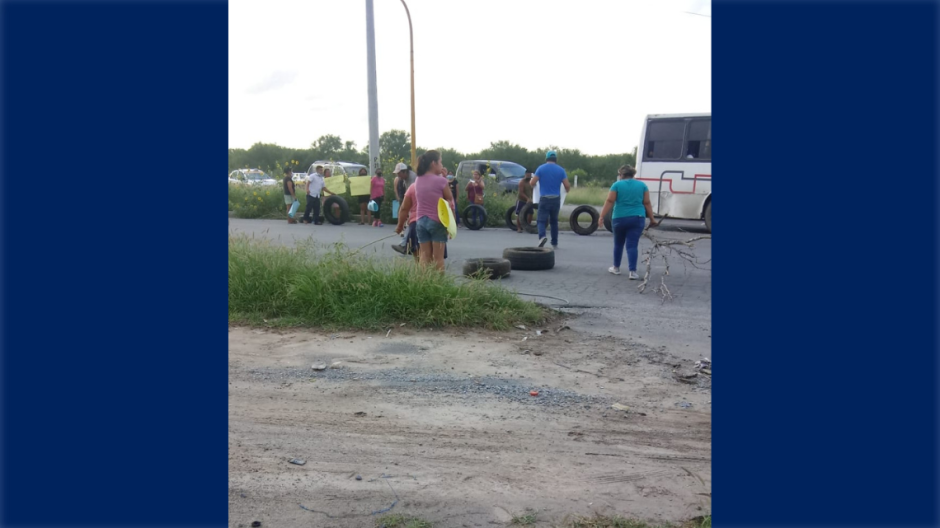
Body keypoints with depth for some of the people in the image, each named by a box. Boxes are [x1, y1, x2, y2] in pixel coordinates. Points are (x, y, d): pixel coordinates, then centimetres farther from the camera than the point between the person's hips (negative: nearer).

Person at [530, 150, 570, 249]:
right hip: (556, 199, 2)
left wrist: (532, 186, 17)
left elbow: (532, 183, -7)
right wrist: (567, 190, 22)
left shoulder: (541, 168, -2)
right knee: (554, 221, 16)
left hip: (544, 199, -2)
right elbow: (567, 186, -2)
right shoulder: (561, 170, 3)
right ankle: (554, 243, 19)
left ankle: (542, 236, -28)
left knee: (542, 220, 0)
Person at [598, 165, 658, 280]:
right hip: (637, 219, 1)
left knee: (618, 244, 15)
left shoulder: (617, 185, 0)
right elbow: (647, 203, 7)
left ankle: (616, 268, 27)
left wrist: (602, 216, -3)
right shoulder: (642, 185, 7)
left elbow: (610, 201, -5)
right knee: (633, 245, -1)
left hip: (619, 219, -1)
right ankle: (633, 271, -10)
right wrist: (652, 219, 13)